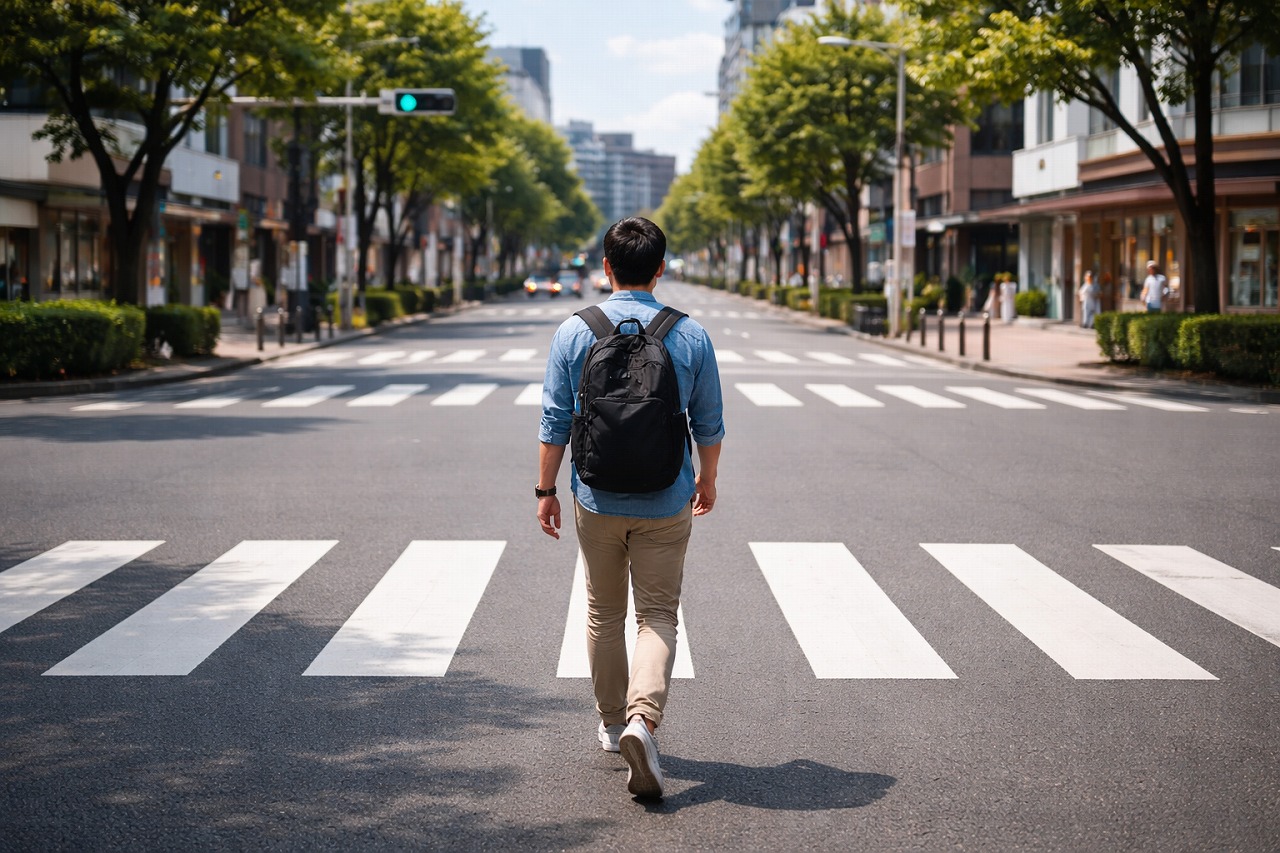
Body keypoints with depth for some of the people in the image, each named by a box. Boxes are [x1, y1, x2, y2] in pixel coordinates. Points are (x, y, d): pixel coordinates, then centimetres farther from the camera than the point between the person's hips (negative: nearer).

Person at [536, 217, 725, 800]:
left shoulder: (574, 332, -5)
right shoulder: (690, 337, -5)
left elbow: (555, 421, -2)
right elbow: (709, 424, 3)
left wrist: (546, 489, 8)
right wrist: (708, 479, 20)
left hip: (597, 499, 1)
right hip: (665, 503, -1)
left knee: (604, 613, 17)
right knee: (658, 616, 3)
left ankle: (612, 723, 28)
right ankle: (642, 719, -19)